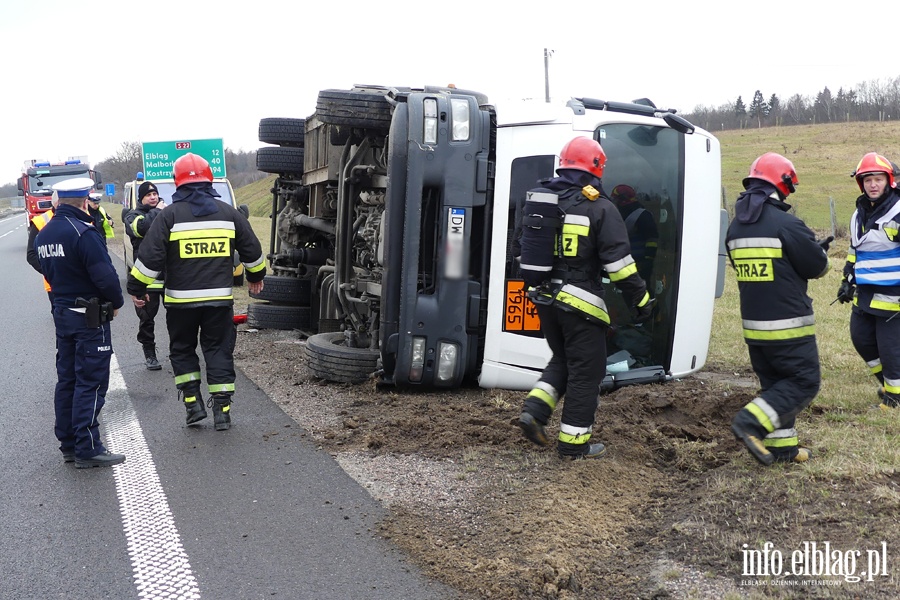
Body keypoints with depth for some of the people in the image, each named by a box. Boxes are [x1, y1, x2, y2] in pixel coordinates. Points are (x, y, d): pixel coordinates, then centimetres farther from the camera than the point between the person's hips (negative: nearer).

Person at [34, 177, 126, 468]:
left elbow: (48, 271, 16)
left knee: (67, 379, 14)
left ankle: (68, 444, 22)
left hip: (61, 311, 9)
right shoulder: (83, 232, -19)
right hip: (90, 316, -9)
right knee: (90, 382, -4)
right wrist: (116, 302, -5)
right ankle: (87, 449, -1)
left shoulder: (43, 234, 9)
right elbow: (105, 275, -21)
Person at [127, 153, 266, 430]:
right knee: (219, 351, 8)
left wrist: (136, 288, 5)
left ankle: (193, 403, 11)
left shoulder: (169, 215, -5)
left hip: (181, 299, -2)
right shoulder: (229, 213, 5)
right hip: (220, 298, 2)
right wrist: (256, 276, 30)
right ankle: (222, 410, 6)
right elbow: (252, 250, 13)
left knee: (182, 350, 16)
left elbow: (150, 257, -7)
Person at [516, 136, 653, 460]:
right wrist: (640, 298, -5)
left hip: (545, 298, 7)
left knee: (562, 360, 23)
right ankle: (573, 443, 9)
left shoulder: (540, 200, 9)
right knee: (585, 371, 4)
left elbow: (525, 250, 17)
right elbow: (619, 261, -14)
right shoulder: (599, 208, -11)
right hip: (580, 303, -6)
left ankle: (534, 410, 8)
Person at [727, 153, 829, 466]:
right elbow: (816, 267, -10)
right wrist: (821, 251, 14)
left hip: (753, 324, 7)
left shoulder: (736, 227, 7)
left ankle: (782, 445, 19)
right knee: (804, 382, 2)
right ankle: (752, 422, -11)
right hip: (788, 325, -7)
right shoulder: (787, 225, -17)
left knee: (774, 382, 16)